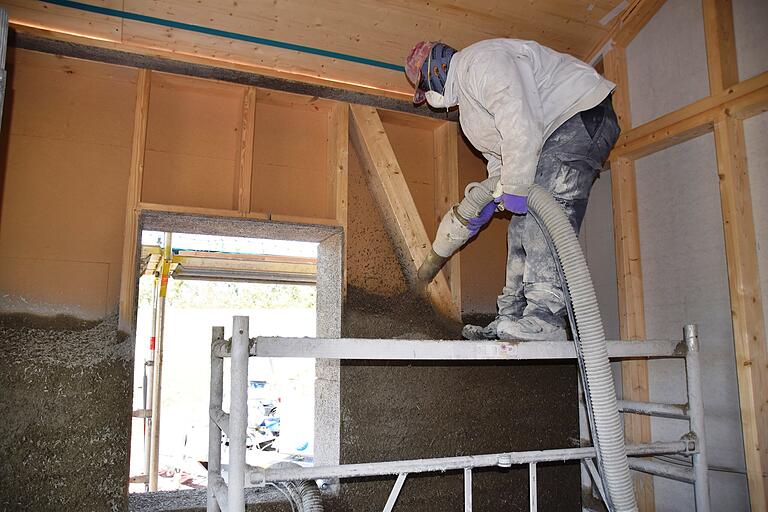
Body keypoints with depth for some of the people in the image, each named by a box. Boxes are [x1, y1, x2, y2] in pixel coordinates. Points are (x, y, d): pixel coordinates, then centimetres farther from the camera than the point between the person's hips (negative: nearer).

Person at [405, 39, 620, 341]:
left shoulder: (482, 60, -16)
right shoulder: (467, 101, 19)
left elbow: (520, 123, -28)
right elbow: (499, 155, 22)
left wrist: (515, 188, -25)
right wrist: (490, 201, 12)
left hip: (583, 114, -10)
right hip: (553, 138, 10)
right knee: (524, 225, 4)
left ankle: (544, 319, -27)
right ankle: (513, 318, 4)